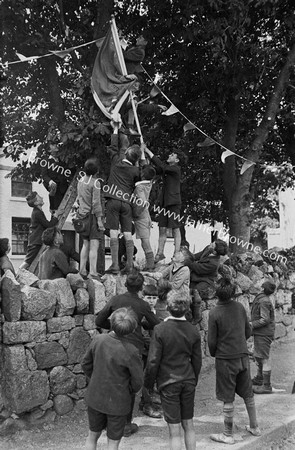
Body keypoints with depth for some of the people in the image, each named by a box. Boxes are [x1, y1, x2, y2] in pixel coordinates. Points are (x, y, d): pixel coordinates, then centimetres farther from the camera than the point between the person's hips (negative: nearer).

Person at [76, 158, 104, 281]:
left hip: (82, 215, 8)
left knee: (85, 244, 15)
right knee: (94, 245, -6)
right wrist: (99, 220, -12)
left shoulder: (81, 180, 9)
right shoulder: (95, 183, -13)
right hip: (92, 215, -8)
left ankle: (82, 271, 19)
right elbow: (96, 203, -15)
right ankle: (92, 273, -9)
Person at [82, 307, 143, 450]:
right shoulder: (130, 351, -26)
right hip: (117, 401, -4)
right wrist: (130, 392, 5)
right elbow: (138, 380, -16)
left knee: (93, 435, 24)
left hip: (95, 397, 4)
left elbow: (86, 364, -1)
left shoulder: (98, 340, -15)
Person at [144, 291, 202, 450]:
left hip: (168, 383, -4)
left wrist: (148, 383, 1)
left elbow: (153, 361, -14)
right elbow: (197, 360, 4)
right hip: (188, 382, 4)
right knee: (188, 425, 18)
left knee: (174, 430, 4)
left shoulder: (160, 330, -17)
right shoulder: (193, 331, -5)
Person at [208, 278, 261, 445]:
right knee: (248, 394, 19)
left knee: (228, 399, 6)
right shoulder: (240, 307, -3)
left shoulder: (214, 313, -17)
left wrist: (213, 354, 8)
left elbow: (212, 340, -12)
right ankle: (254, 427, 33)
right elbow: (248, 331, 6)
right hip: (243, 356, 5)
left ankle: (228, 435, 18)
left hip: (225, 359, -5)